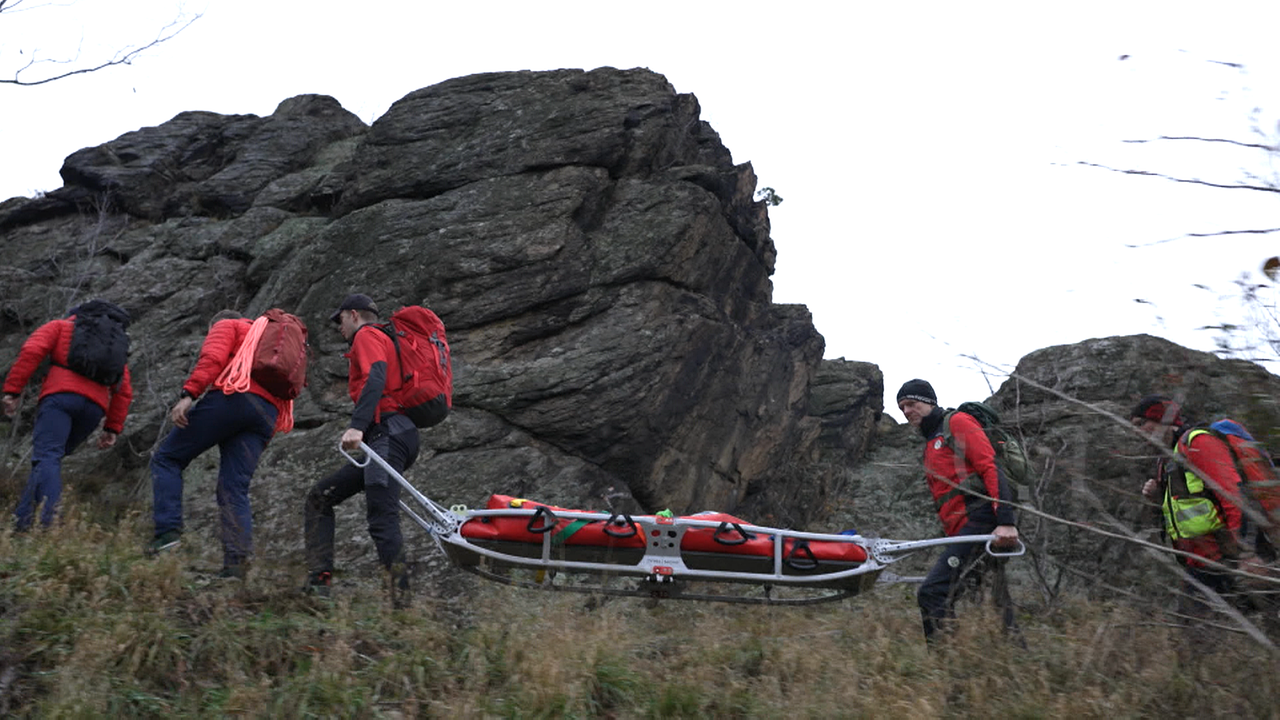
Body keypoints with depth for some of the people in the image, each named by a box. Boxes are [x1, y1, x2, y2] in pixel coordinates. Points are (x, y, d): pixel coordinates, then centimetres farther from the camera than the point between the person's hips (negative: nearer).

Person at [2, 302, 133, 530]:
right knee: (51, 457, 16)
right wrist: (113, 428, 21)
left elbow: (31, 351, 2)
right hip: (95, 406, 4)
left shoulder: (60, 326, 22)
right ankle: (24, 518, 7)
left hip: (60, 395, -4)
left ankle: (47, 522, -36)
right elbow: (124, 391, 21)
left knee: (47, 458, -15)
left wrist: (12, 390, -2)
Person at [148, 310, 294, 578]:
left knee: (167, 458, 5)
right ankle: (237, 563, -11)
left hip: (231, 398, -6)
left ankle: (168, 530, -11)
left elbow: (212, 358, -4)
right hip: (268, 413, 6)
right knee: (235, 489, 3)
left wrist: (188, 395, -14)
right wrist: (266, 438, 22)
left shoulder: (226, 326, 19)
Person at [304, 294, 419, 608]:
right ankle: (318, 582, 5)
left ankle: (401, 603, -23)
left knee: (381, 520, -18)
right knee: (319, 498, 12)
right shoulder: (384, 342, 33)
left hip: (388, 434, -10)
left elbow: (376, 378, -17)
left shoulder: (367, 336, 3)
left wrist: (357, 426, -29)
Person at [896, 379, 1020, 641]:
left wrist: (1005, 521, -20)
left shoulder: (958, 422, 4)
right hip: (959, 530, 9)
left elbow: (992, 468, -9)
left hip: (979, 520, -9)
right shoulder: (931, 444, 30)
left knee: (932, 595, -19)